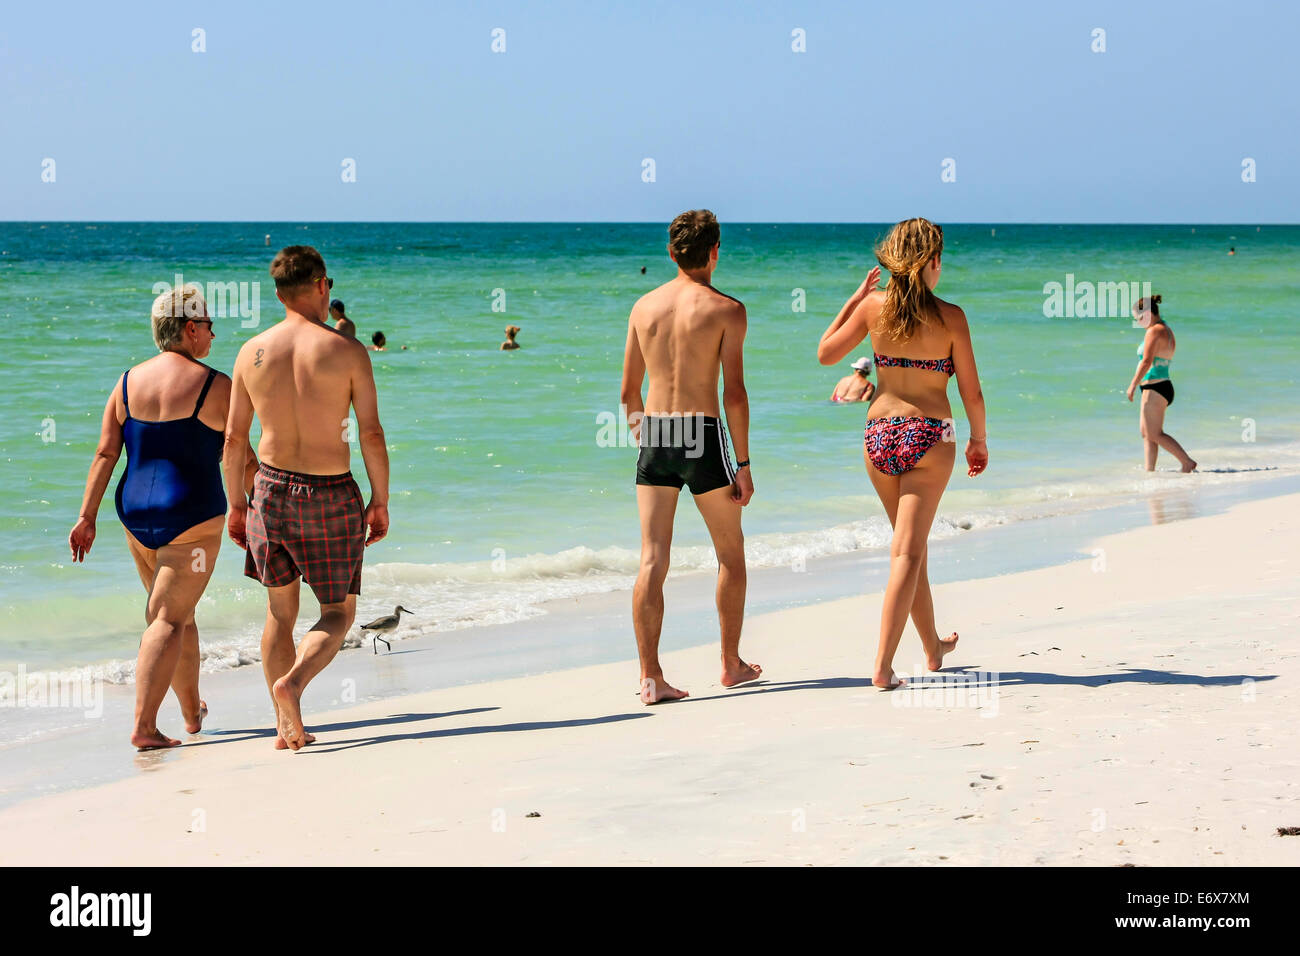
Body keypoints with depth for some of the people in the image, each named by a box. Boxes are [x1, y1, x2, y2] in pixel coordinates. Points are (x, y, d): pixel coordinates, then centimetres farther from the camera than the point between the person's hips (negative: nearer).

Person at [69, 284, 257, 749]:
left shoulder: (128, 382, 4)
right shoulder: (214, 386, -11)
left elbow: (105, 454, 1)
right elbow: (242, 461, -8)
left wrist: (87, 517, 1)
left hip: (137, 513, 6)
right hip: (192, 518, -6)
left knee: (178, 611, 21)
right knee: (168, 620, -5)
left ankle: (192, 711, 34)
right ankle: (144, 725, -14)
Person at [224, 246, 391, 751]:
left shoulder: (252, 351, 0)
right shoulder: (347, 351, -10)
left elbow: (233, 438, 3)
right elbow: (372, 434, -11)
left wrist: (235, 503, 14)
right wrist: (380, 501, 0)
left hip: (272, 488, 3)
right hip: (331, 498, -3)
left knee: (281, 611, 16)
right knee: (339, 613, 11)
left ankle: (287, 726, 13)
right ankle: (293, 682, -16)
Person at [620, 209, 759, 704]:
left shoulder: (644, 306, 8)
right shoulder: (726, 309, -5)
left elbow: (629, 390, 12)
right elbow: (734, 393, -9)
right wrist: (743, 465, -5)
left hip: (654, 439, 3)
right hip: (703, 438, -3)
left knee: (652, 560, 0)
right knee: (730, 552, 16)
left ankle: (650, 677, -7)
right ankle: (731, 664, 24)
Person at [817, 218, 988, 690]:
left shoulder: (874, 307, -3)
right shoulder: (950, 317, -9)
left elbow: (825, 353, 9)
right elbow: (971, 392, -3)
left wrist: (853, 299, 15)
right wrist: (978, 439, 13)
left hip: (879, 434, 4)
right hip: (929, 437, -4)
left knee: (911, 544, 20)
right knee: (907, 552, -3)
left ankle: (933, 648, 35)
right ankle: (883, 666, -12)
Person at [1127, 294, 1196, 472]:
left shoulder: (1154, 332, -15)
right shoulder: (1167, 330, 16)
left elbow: (1147, 362, -21)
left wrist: (1133, 385, -16)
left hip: (1154, 389, -11)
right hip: (1163, 386, 11)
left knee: (1154, 434, -6)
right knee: (1145, 432, 11)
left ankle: (1187, 462, -6)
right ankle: (1149, 471, 9)